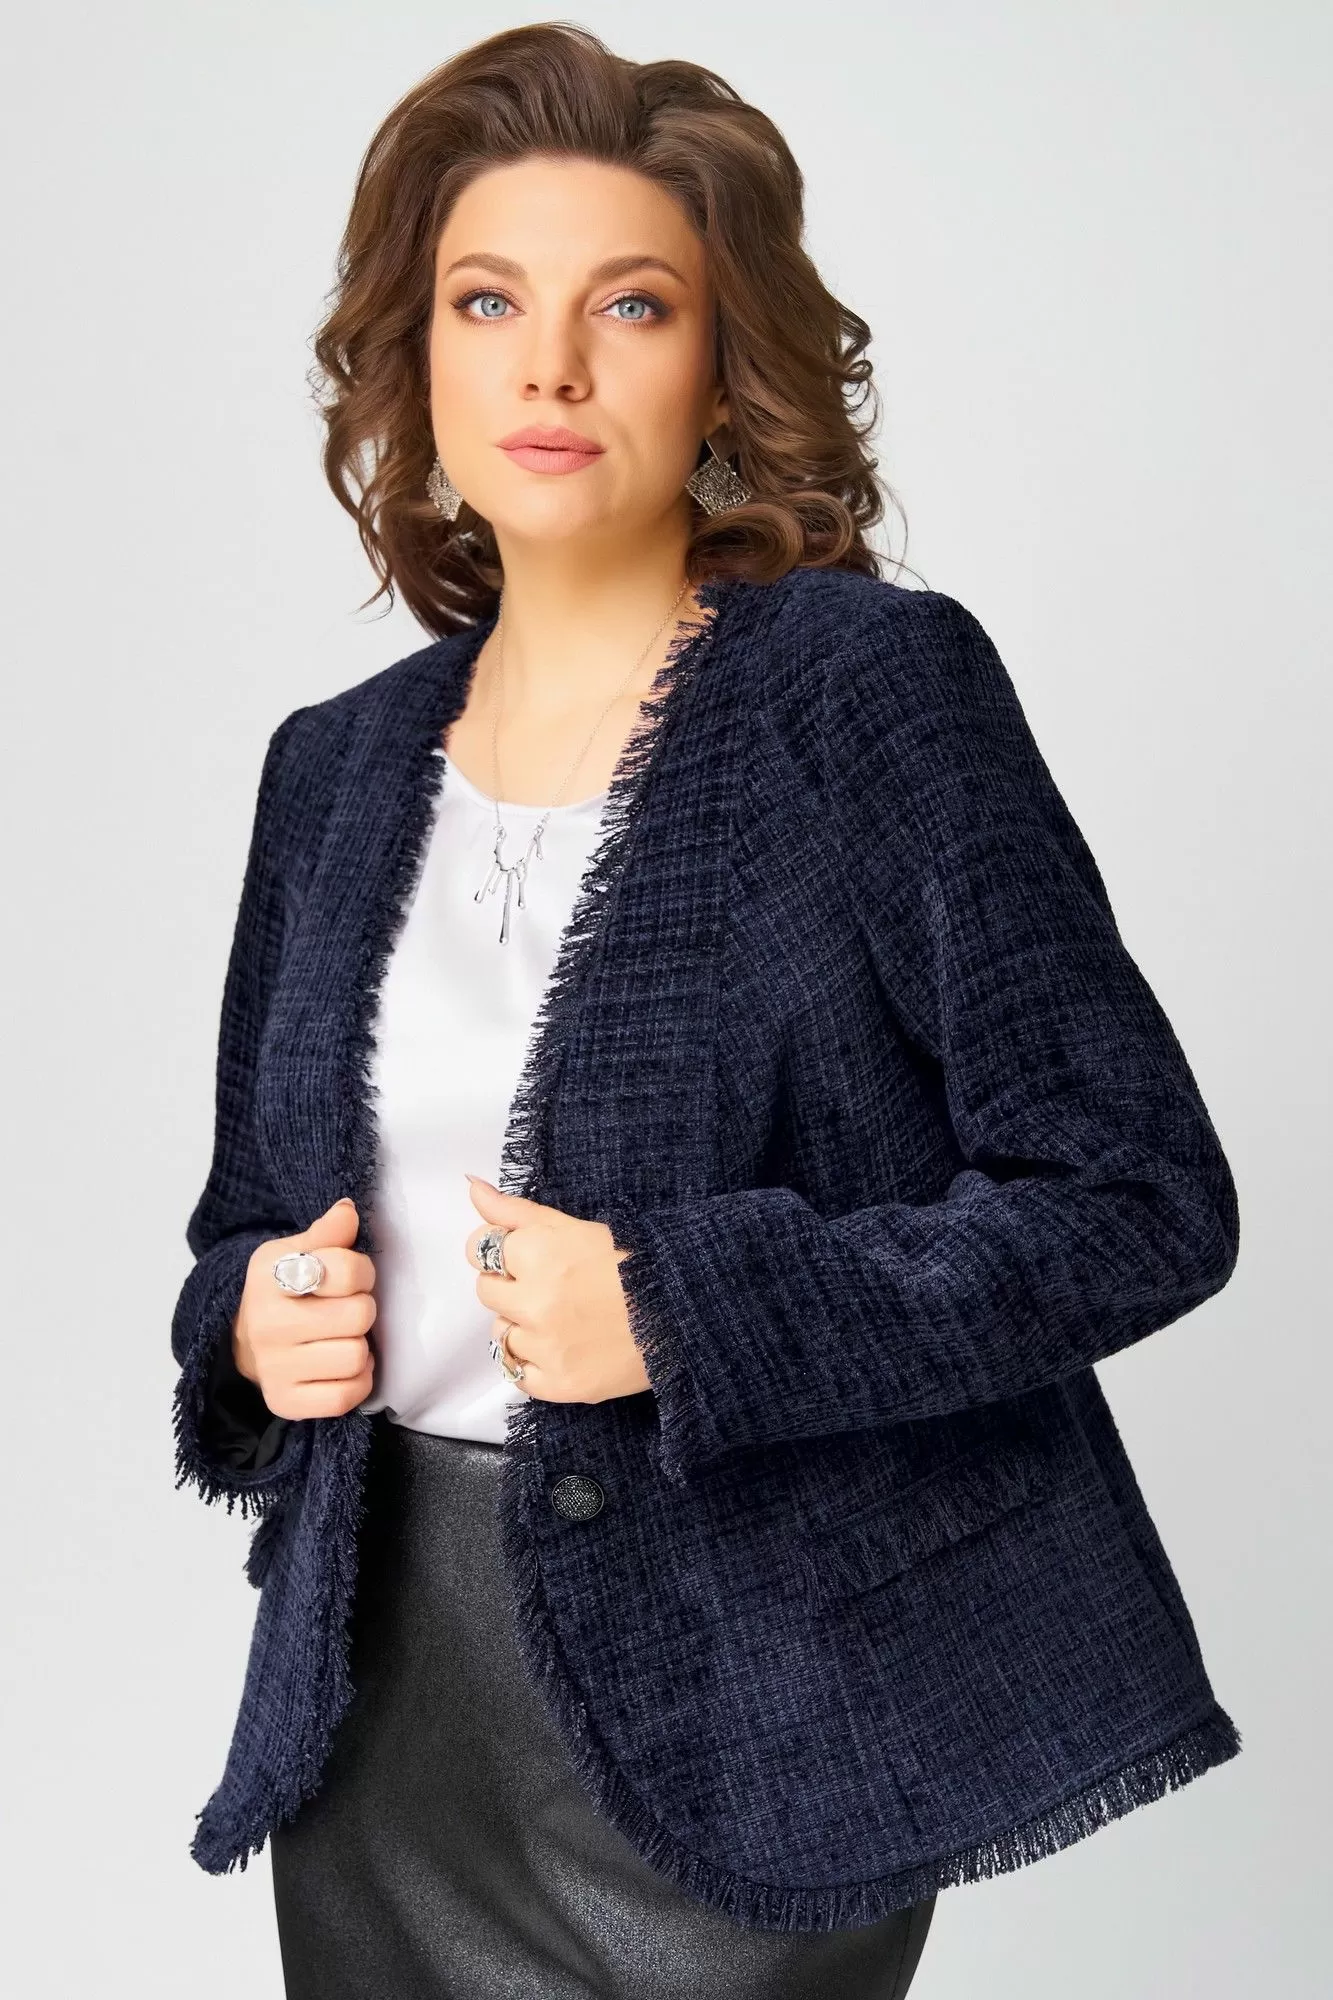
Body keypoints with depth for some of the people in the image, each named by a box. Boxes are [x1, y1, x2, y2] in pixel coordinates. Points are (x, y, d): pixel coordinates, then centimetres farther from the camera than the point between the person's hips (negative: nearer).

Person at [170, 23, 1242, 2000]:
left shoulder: (871, 684, -9)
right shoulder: (340, 766, 8)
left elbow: (1139, 1196, -13)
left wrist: (684, 1312, -20)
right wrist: (251, 1320, -4)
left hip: (728, 1713, -5)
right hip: (378, 1697, 5)